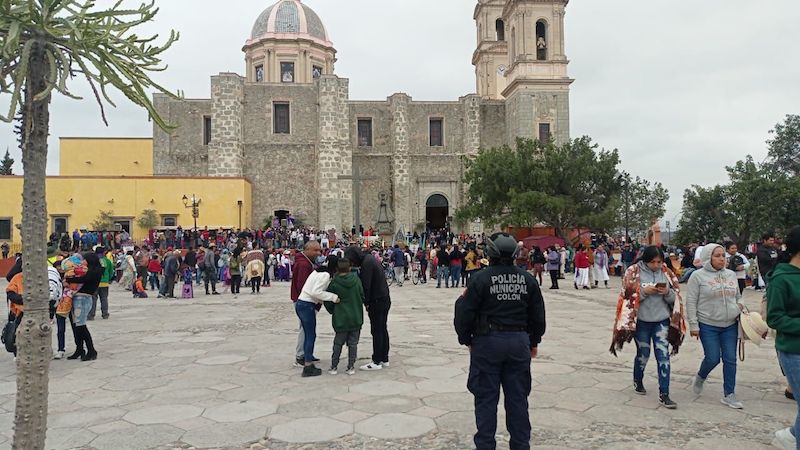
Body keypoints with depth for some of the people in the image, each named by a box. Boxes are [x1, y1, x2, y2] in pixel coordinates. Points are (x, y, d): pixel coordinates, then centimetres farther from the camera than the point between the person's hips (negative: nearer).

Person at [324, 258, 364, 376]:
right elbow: (362, 296, 3)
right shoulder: (357, 280, -4)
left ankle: (334, 367, 15)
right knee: (353, 343, 9)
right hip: (356, 318, 1)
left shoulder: (334, 284, -10)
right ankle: (351, 367, 11)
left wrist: (333, 311, 17)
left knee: (338, 343, 11)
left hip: (341, 319, -1)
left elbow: (328, 302, -2)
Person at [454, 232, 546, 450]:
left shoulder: (481, 278, -10)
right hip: (519, 341, 4)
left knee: (486, 397, 6)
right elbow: (538, 315, 11)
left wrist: (466, 340, 7)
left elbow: (465, 313, -8)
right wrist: (534, 342, 22)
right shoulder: (528, 279, 4)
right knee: (518, 397, 12)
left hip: (488, 342, -4)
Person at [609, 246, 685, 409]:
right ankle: (638, 381, 39)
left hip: (662, 321, 2)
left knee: (663, 356, -5)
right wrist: (644, 292, -22)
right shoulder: (633, 272, -6)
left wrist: (667, 293, -15)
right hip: (641, 321, -2)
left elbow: (675, 298, 6)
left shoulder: (667, 273, 2)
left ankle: (664, 395, 0)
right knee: (643, 354, 12)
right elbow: (628, 296, -8)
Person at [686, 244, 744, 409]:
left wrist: (740, 306, -2)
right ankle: (700, 377, 29)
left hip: (730, 325, 5)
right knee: (713, 359, -3)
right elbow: (691, 302, -8)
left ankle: (729, 395, 16)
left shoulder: (731, 275, 9)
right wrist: (693, 325, -10)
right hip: (708, 326, -5)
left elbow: (738, 296, 21)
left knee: (730, 360, 5)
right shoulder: (698, 276, -7)